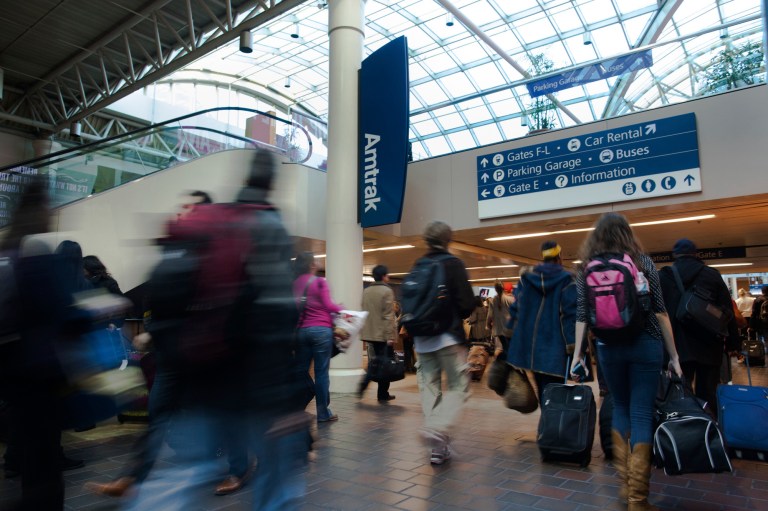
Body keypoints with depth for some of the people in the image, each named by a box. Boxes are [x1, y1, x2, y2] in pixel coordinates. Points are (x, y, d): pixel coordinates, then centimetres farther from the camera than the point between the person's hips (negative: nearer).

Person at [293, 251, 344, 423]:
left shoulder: (294, 284, 10)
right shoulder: (319, 282, -4)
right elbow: (328, 305, -7)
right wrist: (341, 309, 9)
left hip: (301, 330, 5)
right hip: (321, 329, -5)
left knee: (301, 371, 10)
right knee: (321, 372, 0)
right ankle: (323, 413, 5)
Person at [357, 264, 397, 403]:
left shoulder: (366, 291, 10)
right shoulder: (387, 291, -11)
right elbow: (388, 316, -16)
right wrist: (390, 336, -16)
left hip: (369, 334, 7)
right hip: (383, 334, -6)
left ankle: (362, 387, 4)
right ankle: (382, 395, 11)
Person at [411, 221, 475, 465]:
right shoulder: (453, 264, -8)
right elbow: (467, 303, -12)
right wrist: (458, 317, 7)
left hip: (422, 338, 5)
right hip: (448, 336, -5)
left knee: (429, 388, 10)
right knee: (458, 386, 3)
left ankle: (438, 446, 12)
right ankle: (437, 429, -18)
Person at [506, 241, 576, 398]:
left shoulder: (526, 277, 9)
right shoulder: (566, 279, -3)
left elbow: (515, 308, 8)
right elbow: (570, 313, -10)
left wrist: (512, 333, 13)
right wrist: (571, 342, -11)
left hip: (527, 342, 4)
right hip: (554, 345, -4)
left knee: (542, 387, 15)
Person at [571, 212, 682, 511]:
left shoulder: (587, 268, 3)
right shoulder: (643, 261, 1)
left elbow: (581, 316, 0)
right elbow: (660, 311, -1)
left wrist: (577, 355, 4)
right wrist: (673, 355, 4)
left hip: (608, 348, 2)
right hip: (645, 345, -1)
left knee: (621, 408, 19)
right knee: (642, 414, 3)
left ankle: (624, 483, 22)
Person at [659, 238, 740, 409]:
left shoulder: (663, 276, 3)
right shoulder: (713, 275, 6)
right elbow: (727, 311, 5)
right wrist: (733, 343, 10)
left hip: (678, 346, -1)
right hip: (708, 346, 1)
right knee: (708, 395, 8)